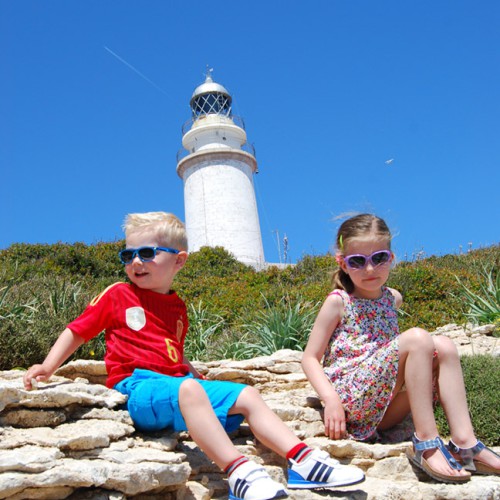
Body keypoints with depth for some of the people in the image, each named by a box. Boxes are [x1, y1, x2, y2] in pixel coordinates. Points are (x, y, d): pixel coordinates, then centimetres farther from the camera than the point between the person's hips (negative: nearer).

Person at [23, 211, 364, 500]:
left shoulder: (177, 307, 20)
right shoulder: (117, 296, 7)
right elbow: (77, 331, 11)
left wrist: (191, 369, 9)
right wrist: (48, 368, -1)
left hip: (179, 384, 6)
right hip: (138, 387, -6)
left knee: (248, 396, -7)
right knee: (188, 389, -38)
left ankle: (303, 461, -15)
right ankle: (238, 472, -49)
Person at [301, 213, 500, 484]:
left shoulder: (392, 299, 13)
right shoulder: (338, 301, -4)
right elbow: (310, 358, -6)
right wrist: (330, 398, -20)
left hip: (385, 410, 7)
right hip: (351, 398, -6)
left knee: (443, 346, -11)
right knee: (417, 338, -24)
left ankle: (464, 442, -17)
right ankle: (425, 443, -23)